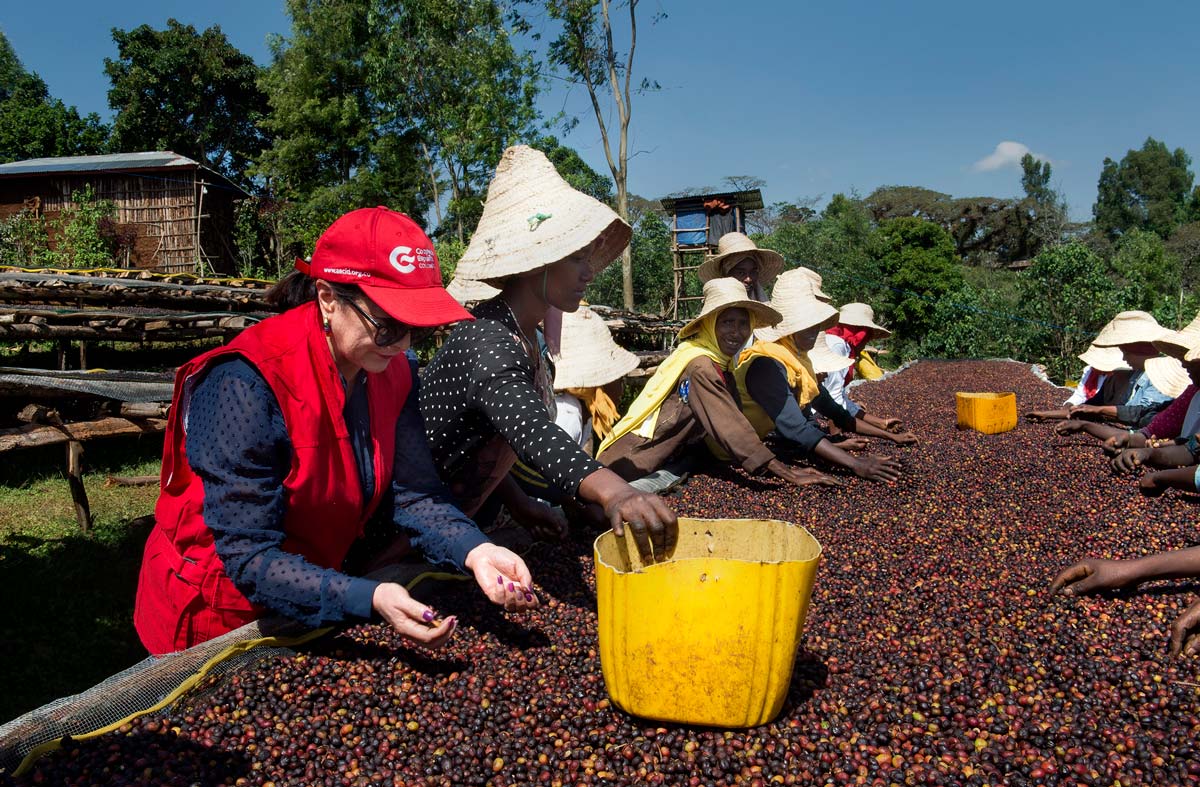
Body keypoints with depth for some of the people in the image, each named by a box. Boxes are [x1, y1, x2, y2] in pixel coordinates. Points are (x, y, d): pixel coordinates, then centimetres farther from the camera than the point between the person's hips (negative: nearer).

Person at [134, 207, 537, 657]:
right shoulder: (249, 384, -30)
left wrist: (474, 551, -32)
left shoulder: (393, 371, -10)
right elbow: (249, 556, -30)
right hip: (214, 616, -6)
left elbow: (412, 492, -14)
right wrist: (370, 599, -42)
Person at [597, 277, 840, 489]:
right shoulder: (699, 366, -22)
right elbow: (729, 427, -29)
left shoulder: (720, 363, 6)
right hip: (632, 463, -9)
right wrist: (785, 473, -32)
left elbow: (737, 419, 5)